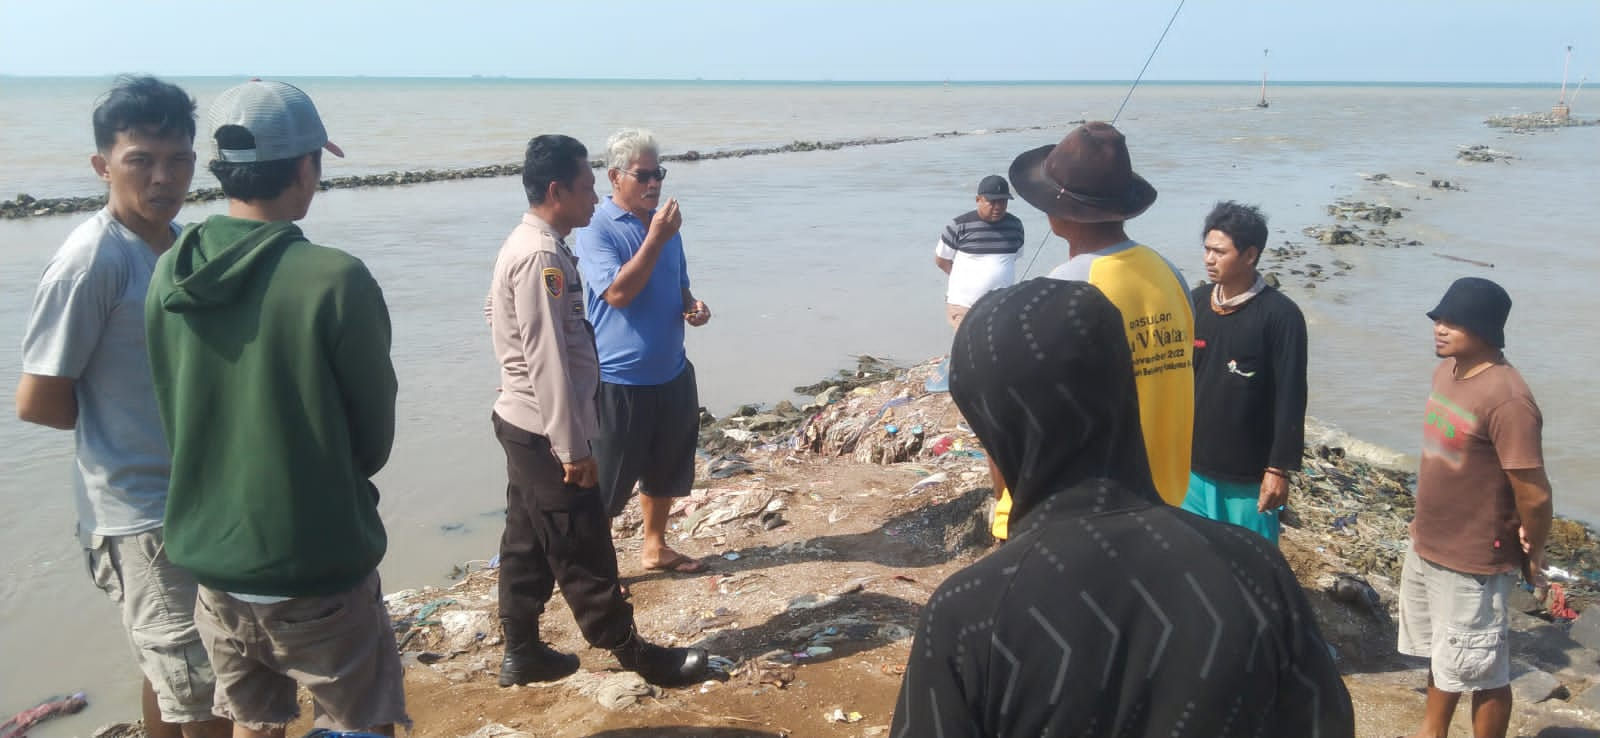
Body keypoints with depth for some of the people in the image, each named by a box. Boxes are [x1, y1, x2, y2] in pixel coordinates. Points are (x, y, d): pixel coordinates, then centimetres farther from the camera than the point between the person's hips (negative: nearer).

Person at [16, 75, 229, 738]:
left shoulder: (184, 245, 6)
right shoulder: (91, 261, -18)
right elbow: (38, 401, -15)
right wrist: (118, 426, -3)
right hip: (142, 518, -7)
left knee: (171, 676, 21)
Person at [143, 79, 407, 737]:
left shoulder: (168, 275, -3)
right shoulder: (335, 280, -20)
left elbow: (176, 420, 7)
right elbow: (375, 438, -8)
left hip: (210, 559, 6)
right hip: (318, 574, -6)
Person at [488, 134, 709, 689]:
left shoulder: (526, 245, 10)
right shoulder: (542, 256, -22)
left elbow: (494, 314, 20)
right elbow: (548, 361, -24)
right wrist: (572, 447, -21)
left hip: (524, 425, 10)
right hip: (545, 432, -10)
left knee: (528, 544, 17)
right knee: (583, 552, 2)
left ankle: (522, 653, 28)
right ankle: (632, 653, 15)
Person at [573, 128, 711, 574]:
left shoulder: (664, 223, 8)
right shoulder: (596, 230, -13)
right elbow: (617, 292, -26)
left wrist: (692, 306, -2)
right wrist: (656, 239, -27)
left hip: (672, 373, 7)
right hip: (620, 379, -7)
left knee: (666, 468, 20)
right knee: (607, 481, 3)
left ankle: (655, 547, 38)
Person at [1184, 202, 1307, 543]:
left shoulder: (1280, 315, -13)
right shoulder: (1195, 303, 2)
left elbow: (1290, 399, -13)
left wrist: (1279, 468, -14)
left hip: (1250, 472, -5)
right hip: (1194, 463, 5)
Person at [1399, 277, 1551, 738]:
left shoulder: (1507, 399, -27)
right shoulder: (1447, 370, 2)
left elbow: (1534, 494, -23)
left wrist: (1531, 554, -8)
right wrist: (1426, 524, 12)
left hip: (1474, 564, -9)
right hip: (1427, 548, 9)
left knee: (1482, 674, 9)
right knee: (1440, 654, 26)